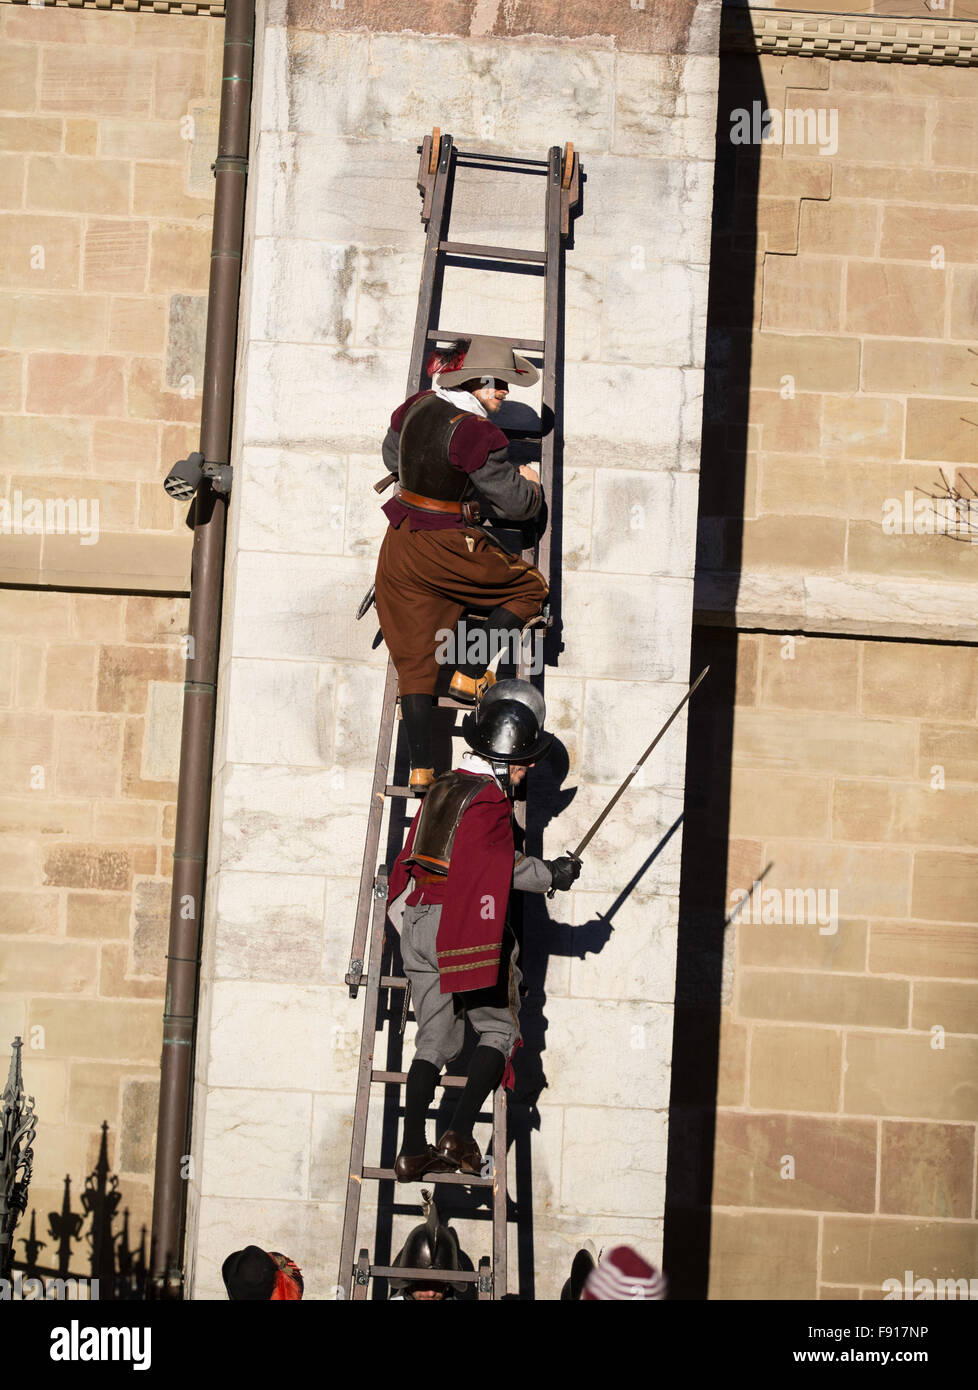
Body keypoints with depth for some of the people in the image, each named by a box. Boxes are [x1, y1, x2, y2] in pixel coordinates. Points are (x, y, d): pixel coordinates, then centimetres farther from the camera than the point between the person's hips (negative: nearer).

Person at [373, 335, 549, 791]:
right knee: (529, 587, 17)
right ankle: (471, 674, 10)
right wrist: (529, 483, 10)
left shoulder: (417, 407, 3)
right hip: (448, 549, -7)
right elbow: (515, 503, -13)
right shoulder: (475, 433, -20)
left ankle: (420, 768, 6)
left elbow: (393, 458, 23)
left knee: (415, 663, 8)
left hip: (400, 546, 7)